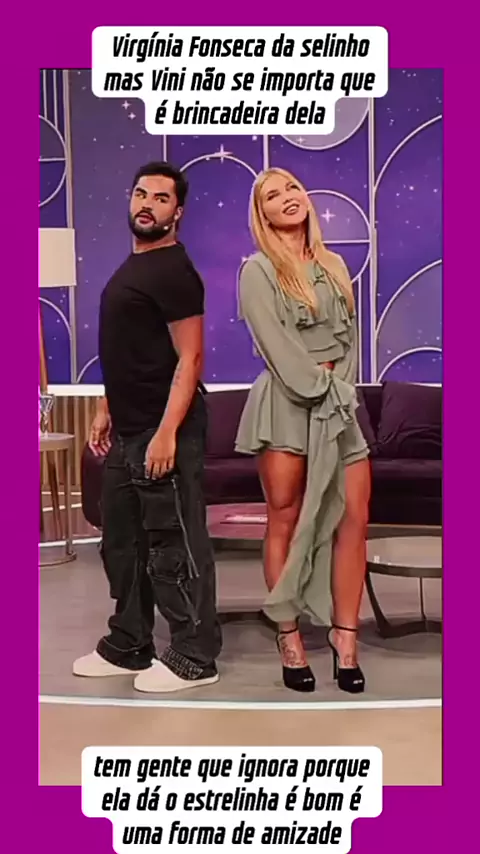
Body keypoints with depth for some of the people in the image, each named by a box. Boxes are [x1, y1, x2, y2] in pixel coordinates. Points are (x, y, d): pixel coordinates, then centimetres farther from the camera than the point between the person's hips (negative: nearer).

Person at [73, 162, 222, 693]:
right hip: (127, 432, 10)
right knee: (122, 541, 16)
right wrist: (106, 411, 17)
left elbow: (189, 358, -18)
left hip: (164, 433, -10)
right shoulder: (130, 267, 17)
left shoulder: (173, 271, -12)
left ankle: (194, 659, 12)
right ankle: (127, 648, 29)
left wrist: (166, 434, -24)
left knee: (174, 547, -2)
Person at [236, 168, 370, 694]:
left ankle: (345, 639, 4)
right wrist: (319, 385, -12)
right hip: (287, 404, -5)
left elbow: (350, 336, 12)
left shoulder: (334, 267, 17)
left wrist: (339, 386, -2)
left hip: (340, 403, 5)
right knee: (286, 521, 0)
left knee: (354, 516, -4)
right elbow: (276, 344, -10)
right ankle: (289, 639, 9)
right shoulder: (258, 270, 0)